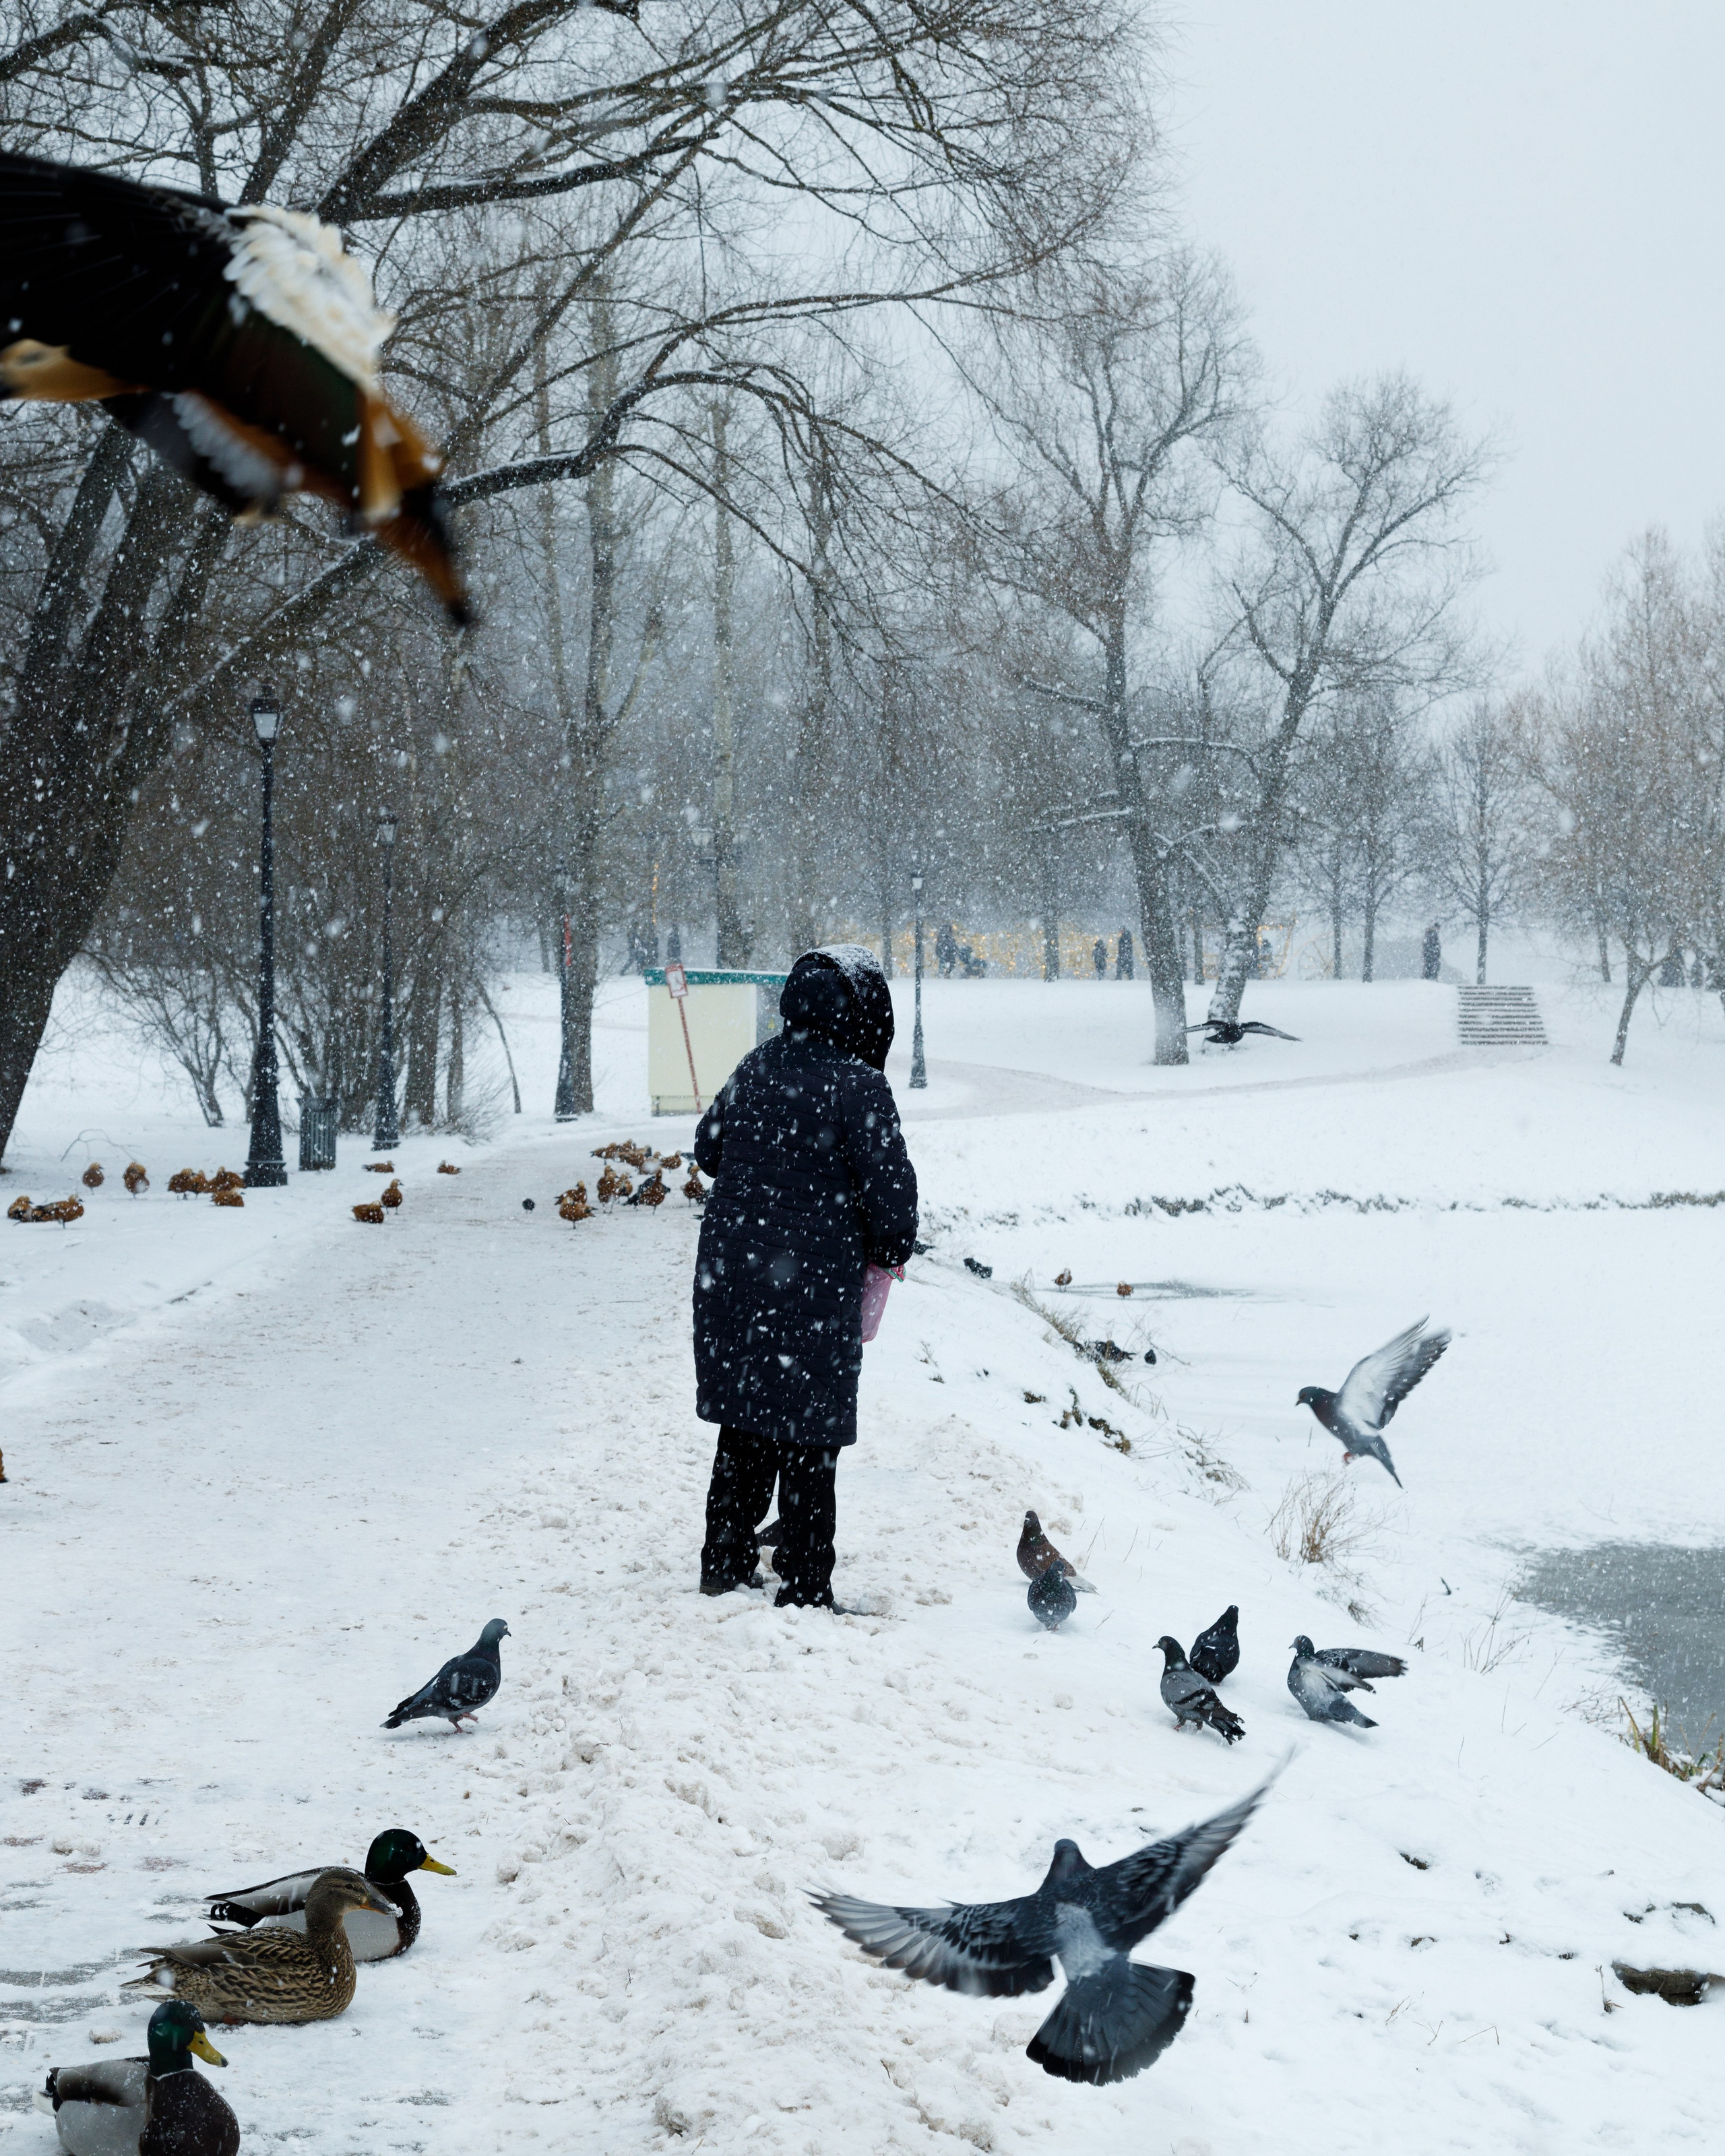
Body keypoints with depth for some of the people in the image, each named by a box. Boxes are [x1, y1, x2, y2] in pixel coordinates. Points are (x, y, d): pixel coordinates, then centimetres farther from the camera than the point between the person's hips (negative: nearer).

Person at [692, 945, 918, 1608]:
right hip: (813, 1289, -6)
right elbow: (890, 1184, -16)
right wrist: (890, 1249, 3)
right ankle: (803, 1591, 7)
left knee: (744, 1432, 18)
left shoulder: (756, 1067, 5)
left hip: (729, 1274, 6)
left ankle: (725, 1569, 26)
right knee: (808, 1441, 2)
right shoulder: (857, 1086, -15)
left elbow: (708, 1147, 17)